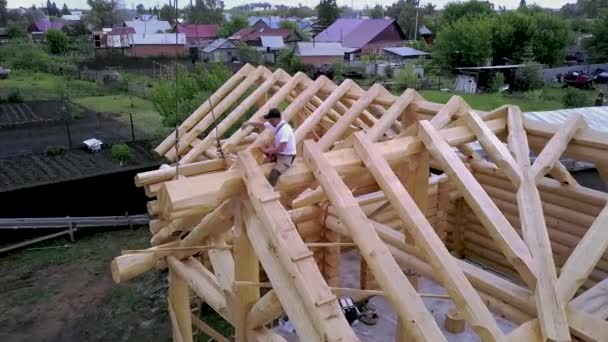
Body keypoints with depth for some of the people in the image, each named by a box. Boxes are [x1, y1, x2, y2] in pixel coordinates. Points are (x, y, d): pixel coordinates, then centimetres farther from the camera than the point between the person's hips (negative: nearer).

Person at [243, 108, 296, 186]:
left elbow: (281, 148, -33)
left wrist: (267, 151, -20)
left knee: (274, 173, -33)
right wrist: (249, 123, 2)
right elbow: (261, 125, 17)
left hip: (286, 156, -10)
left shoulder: (285, 129, -28)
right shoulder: (274, 124, -1)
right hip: (277, 153, 10)